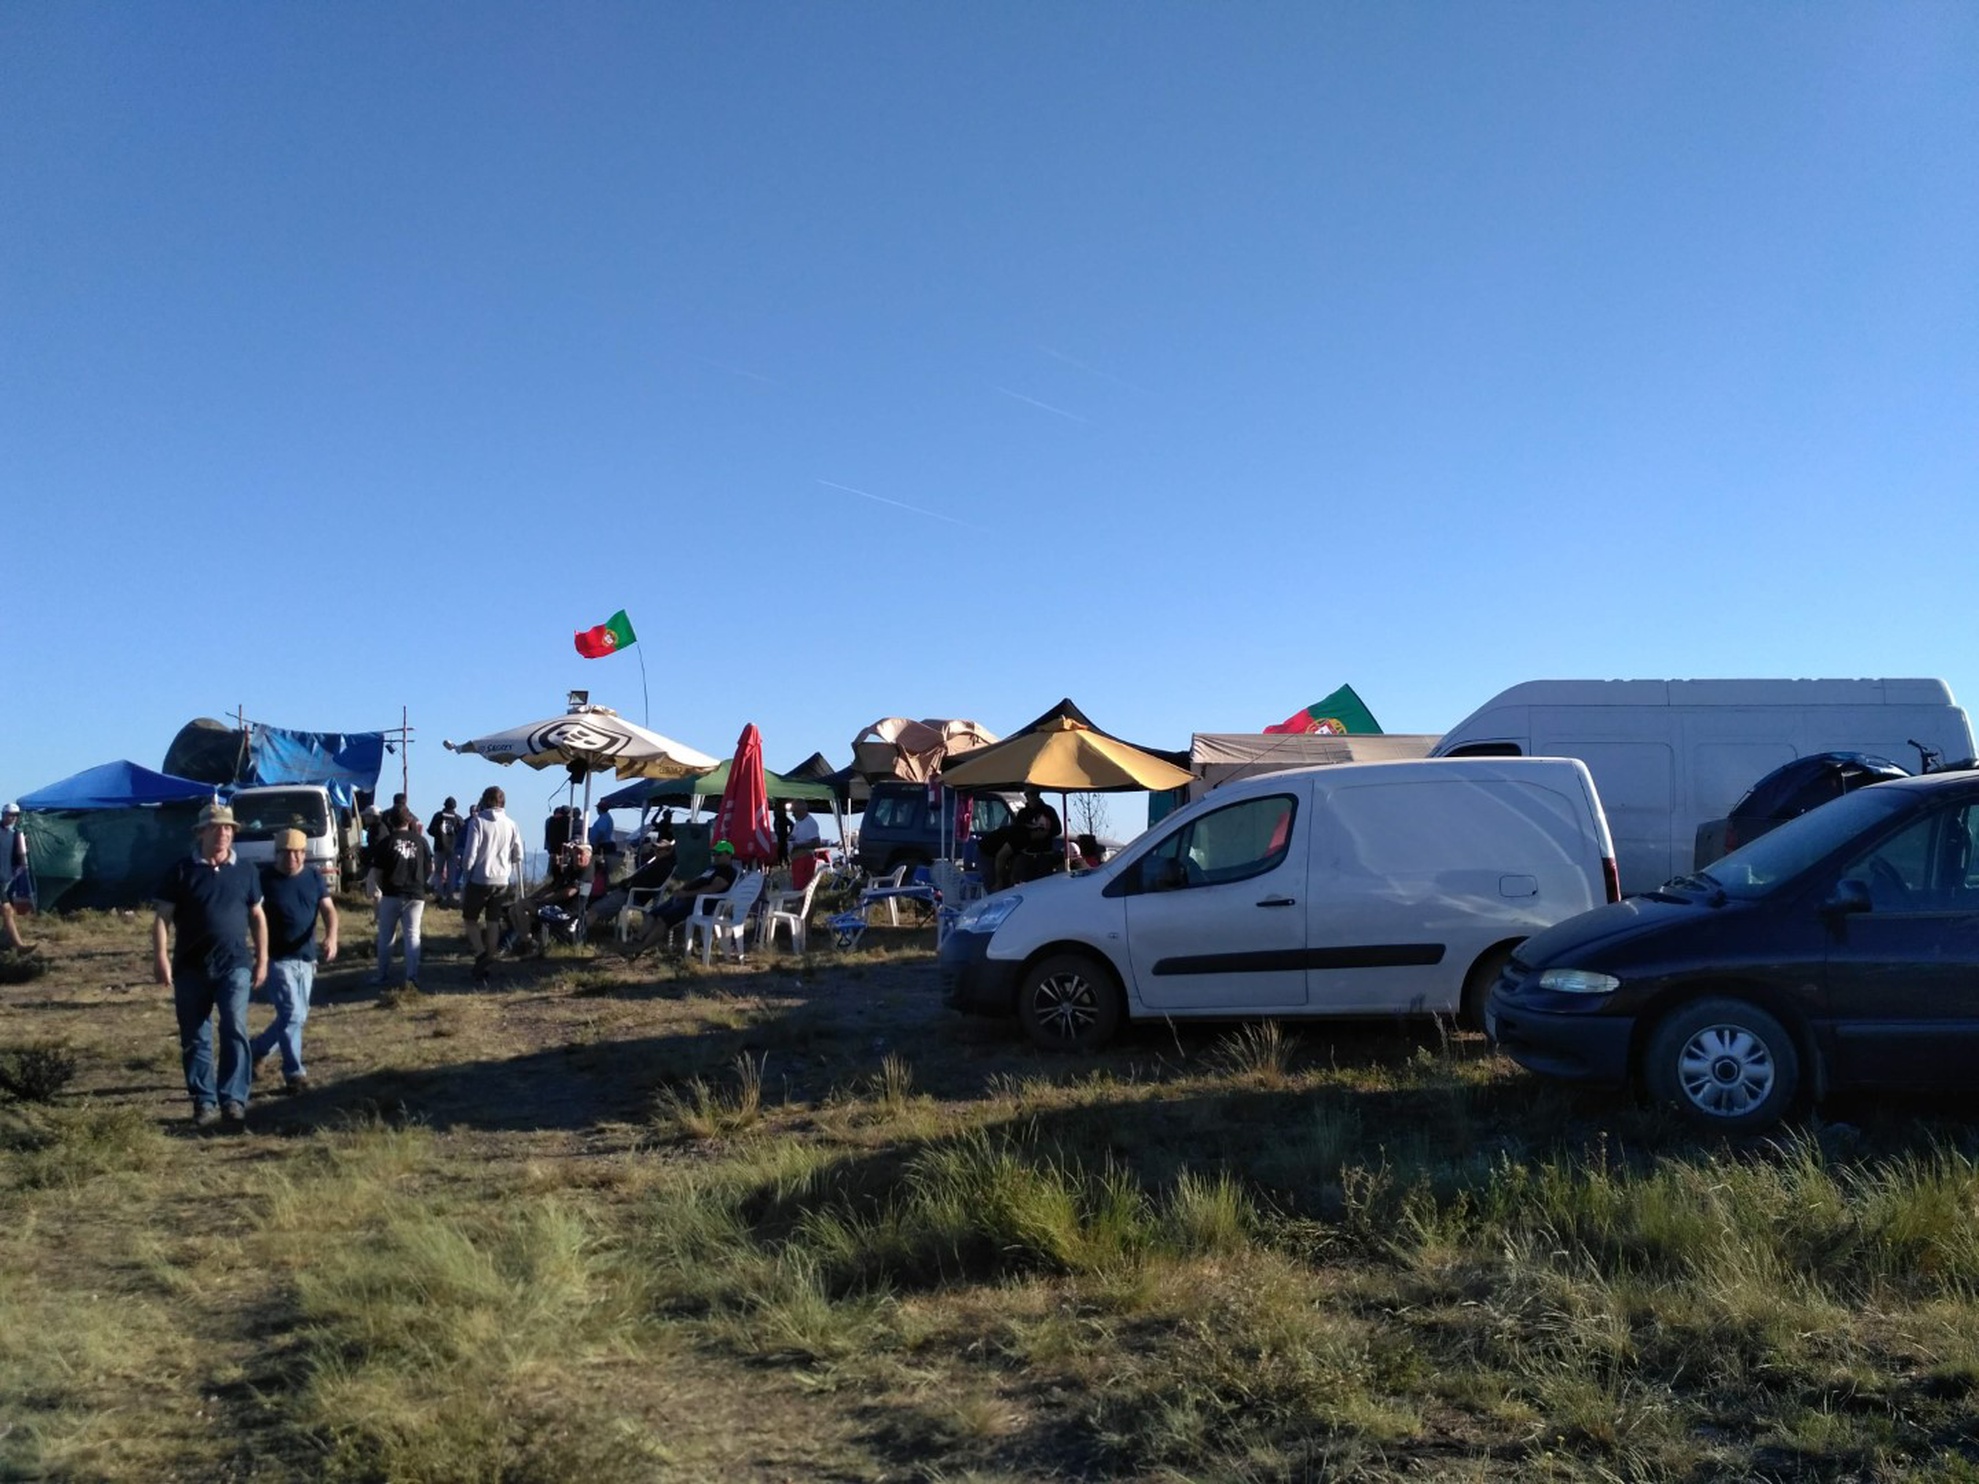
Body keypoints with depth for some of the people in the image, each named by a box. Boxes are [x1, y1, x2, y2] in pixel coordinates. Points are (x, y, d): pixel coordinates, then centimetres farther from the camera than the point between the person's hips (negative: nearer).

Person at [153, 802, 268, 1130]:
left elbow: (257, 916, 13)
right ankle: (204, 1103, 16)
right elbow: (163, 917, -2)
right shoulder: (182, 870, 0)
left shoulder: (245, 871, 7)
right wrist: (160, 958, -12)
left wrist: (262, 959, 9)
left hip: (235, 965, 0)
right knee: (195, 1039, 7)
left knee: (235, 1031, -12)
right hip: (190, 968, 0)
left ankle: (234, 1100, -10)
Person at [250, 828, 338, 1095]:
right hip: (278, 959, -5)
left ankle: (257, 1050, 37)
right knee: (292, 1015, -11)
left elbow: (328, 909, -2)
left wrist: (331, 936, -21)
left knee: (296, 1016, 13)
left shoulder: (314, 878, 6)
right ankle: (295, 1074, -2)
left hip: (306, 959, 5)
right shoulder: (264, 879, -6)